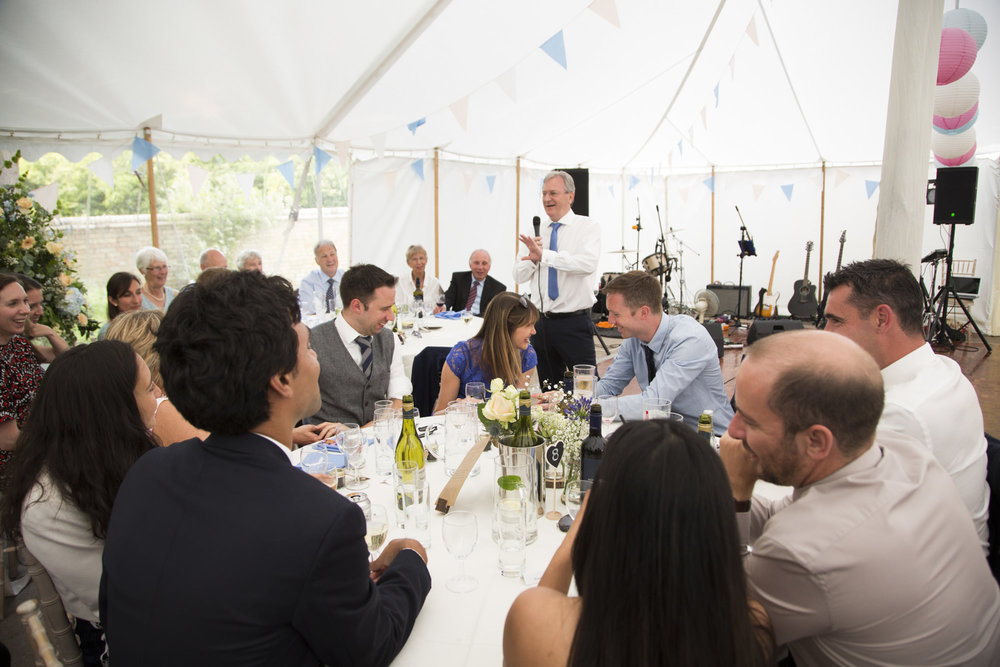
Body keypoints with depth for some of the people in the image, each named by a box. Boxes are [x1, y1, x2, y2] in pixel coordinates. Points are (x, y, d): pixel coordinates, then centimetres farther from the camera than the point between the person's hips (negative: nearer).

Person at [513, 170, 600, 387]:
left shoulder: (588, 227, -3)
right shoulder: (538, 232, 12)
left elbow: (588, 263, -23)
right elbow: (519, 276, 10)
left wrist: (544, 255, -28)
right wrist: (532, 257, -10)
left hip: (574, 322, -5)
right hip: (541, 322, 5)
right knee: (548, 389, 14)